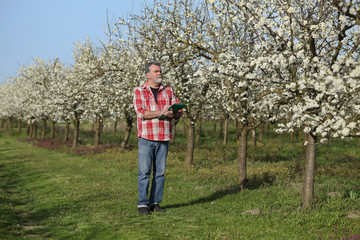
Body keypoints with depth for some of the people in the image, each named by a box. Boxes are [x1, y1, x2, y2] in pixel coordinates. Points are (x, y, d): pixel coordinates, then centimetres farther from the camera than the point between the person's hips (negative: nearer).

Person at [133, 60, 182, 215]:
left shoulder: (168, 91, 14)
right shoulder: (139, 91, 3)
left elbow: (178, 111, 9)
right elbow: (141, 112, -10)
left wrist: (171, 114, -14)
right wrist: (161, 112, -17)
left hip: (164, 138, 4)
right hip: (146, 138, -3)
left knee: (160, 172, 5)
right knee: (144, 172, -5)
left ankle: (155, 202, 13)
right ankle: (143, 204, 1)